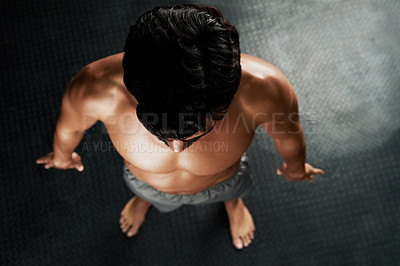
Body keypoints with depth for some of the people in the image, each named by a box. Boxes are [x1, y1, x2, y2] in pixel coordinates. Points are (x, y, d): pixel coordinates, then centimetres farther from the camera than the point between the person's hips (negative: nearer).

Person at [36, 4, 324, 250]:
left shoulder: (261, 89, -47)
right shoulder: (97, 90, -45)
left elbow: (288, 134, -19)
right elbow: (69, 125, -17)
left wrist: (295, 167, 4)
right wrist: (62, 156, 6)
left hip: (220, 181, 0)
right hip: (149, 182, 0)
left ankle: (232, 201, 75)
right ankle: (144, 198, 75)